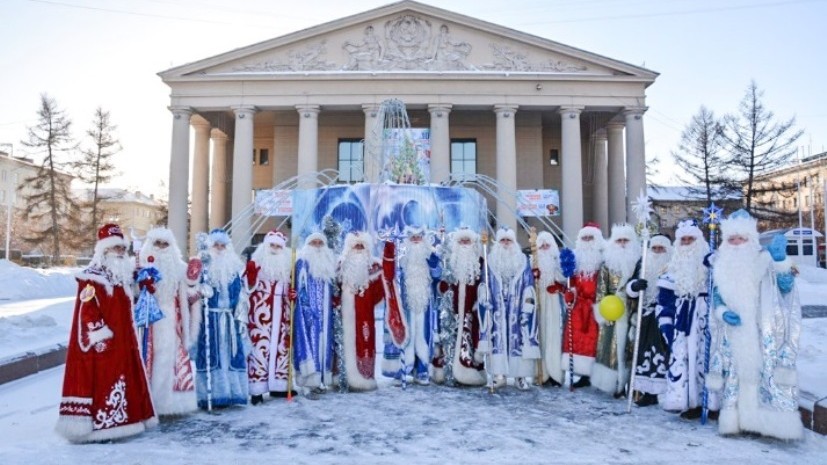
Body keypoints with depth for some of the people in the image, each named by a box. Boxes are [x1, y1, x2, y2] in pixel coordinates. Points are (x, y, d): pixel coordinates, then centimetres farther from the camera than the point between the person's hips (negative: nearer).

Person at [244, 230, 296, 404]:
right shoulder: (256, 262, -2)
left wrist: (293, 294, 1)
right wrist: (250, 270, -28)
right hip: (261, 312, -6)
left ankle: (278, 385, 19)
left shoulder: (287, 264, 14)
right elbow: (246, 285, -11)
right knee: (260, 346, -9)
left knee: (281, 346, 9)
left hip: (281, 313, 6)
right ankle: (257, 389, -4)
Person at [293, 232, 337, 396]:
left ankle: (321, 380, 13)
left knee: (324, 341, 6)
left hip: (325, 311, 6)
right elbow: (300, 288, -9)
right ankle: (308, 383, -7)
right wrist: (307, 309, -20)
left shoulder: (329, 262, 16)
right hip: (309, 309, -6)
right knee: (309, 341, -9)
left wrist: (334, 301, 5)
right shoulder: (303, 262, -2)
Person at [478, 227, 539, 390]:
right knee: (499, 337, -4)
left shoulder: (523, 260, 8)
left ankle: (520, 375, 0)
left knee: (518, 338, -4)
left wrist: (529, 300, -5)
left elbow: (529, 285, 5)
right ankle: (499, 374, -3)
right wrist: (485, 301, -3)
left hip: (517, 308, 0)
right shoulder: (491, 260, 8)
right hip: (498, 308, 0)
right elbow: (485, 284, 7)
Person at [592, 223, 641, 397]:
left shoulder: (638, 262, 4)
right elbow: (602, 287, 3)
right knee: (611, 344, 0)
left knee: (628, 345, 0)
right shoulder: (608, 262, 6)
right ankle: (614, 382, 9)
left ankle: (625, 382, 9)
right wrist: (601, 308, -4)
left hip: (630, 311, 0)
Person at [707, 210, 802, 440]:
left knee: (766, 371, -9)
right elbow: (716, 295, 11)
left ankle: (769, 420, -5)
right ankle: (737, 417, 6)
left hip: (763, 333, -3)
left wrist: (781, 260, -24)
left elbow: (786, 287, -9)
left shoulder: (766, 260, 1)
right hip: (734, 335, 3)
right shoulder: (721, 265, 8)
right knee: (735, 372, 1)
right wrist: (723, 313, -9)